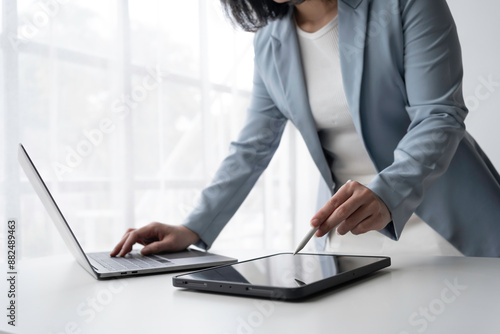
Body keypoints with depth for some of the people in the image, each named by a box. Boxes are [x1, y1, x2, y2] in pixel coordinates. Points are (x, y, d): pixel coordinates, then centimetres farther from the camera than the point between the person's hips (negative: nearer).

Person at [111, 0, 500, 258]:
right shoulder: (270, 41, 2)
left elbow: (440, 116, -17)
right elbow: (251, 150, 4)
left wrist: (386, 194, -35)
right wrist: (192, 229, -4)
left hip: (447, 220, -2)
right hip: (350, 224, 3)